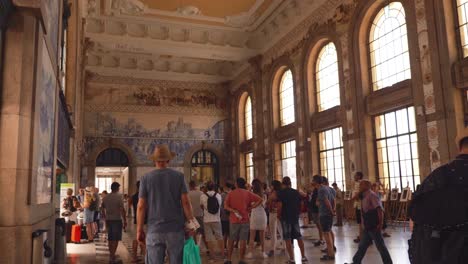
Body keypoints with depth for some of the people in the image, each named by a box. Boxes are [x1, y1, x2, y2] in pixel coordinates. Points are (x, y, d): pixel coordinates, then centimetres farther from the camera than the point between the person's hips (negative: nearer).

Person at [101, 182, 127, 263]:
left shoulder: (105, 197, 6)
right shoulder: (119, 197, -12)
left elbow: (103, 209, 12)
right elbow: (122, 210, -15)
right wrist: (125, 221, -9)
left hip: (108, 220, 6)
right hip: (117, 220, -6)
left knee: (110, 238, 15)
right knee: (116, 239, 0)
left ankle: (111, 255, 24)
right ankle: (112, 256, -5)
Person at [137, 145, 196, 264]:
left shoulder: (146, 178, 2)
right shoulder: (178, 176, 1)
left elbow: (141, 206, -1)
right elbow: (185, 202, -3)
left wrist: (139, 230, 5)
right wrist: (191, 223, 5)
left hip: (154, 230, 0)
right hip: (176, 229, 0)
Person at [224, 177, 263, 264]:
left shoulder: (231, 193, 0)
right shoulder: (248, 193, 2)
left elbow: (225, 206, -9)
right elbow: (260, 199, -2)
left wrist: (234, 211, -12)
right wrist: (251, 207, -1)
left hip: (234, 220, 0)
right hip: (245, 220, 0)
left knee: (231, 240, 11)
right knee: (243, 241, 4)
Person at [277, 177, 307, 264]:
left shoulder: (281, 193, -8)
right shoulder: (296, 192, 6)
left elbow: (280, 206, -16)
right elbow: (300, 205, 9)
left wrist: (279, 215, -2)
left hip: (286, 218, -4)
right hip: (295, 217, 4)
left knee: (288, 239, 1)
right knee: (299, 237, 14)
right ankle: (303, 256, 17)